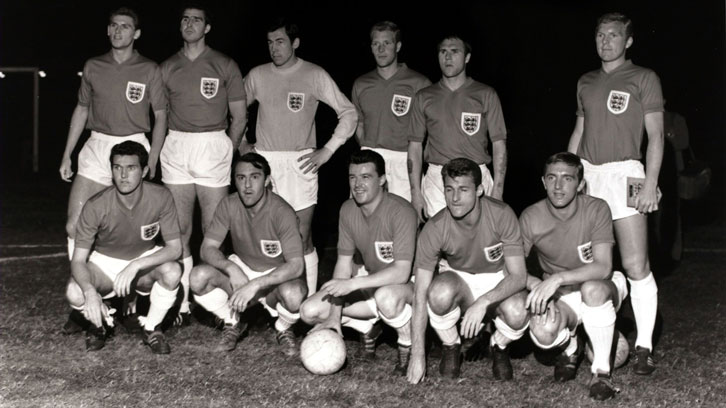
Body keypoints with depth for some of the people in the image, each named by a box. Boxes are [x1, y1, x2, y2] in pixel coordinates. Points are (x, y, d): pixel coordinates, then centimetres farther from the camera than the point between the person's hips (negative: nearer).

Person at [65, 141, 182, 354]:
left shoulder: (161, 197, -23)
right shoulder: (96, 206, -24)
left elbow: (175, 248, -21)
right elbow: (78, 259, -22)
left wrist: (136, 265, -37)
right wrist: (90, 292, -44)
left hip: (146, 260, 1)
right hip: (104, 263, 0)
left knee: (172, 271, -33)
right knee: (74, 292, -31)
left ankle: (152, 328, -4)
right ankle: (98, 324, 7)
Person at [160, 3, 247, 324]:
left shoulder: (225, 66, 4)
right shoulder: (167, 68, 11)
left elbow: (239, 117, 6)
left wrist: (226, 151, 0)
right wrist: (159, 151, 4)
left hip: (213, 146, -2)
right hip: (176, 148, 2)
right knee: (179, 230, 2)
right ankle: (180, 304, 6)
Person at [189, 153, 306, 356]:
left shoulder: (282, 212, -24)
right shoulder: (229, 205, -11)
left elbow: (296, 266, -29)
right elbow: (208, 248, -11)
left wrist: (255, 285, -39)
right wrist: (231, 268, -32)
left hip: (276, 277, -3)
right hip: (241, 269, 3)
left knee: (293, 293, -38)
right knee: (199, 276, -25)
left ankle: (283, 330, 1)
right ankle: (233, 323, 4)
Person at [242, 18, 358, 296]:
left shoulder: (314, 75, -1)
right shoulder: (257, 75, 7)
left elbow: (349, 113, 1)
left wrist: (327, 150, -5)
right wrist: (241, 143, 12)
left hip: (300, 163, -3)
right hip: (263, 161, 3)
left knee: (302, 238, -3)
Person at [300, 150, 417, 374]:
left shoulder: (401, 212, -27)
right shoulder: (348, 210, -7)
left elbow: (401, 272, -32)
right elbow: (344, 263, -3)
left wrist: (352, 284, -36)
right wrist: (335, 316, -12)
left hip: (407, 282, -6)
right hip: (370, 278, 6)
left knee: (386, 297, -42)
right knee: (310, 311, -9)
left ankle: (409, 344, -12)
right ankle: (368, 328, 12)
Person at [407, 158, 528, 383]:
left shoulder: (502, 215, -24)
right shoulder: (434, 229, -22)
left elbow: (519, 276, -21)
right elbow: (421, 293, -20)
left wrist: (483, 302, -39)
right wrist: (417, 354, -24)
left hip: (499, 282, 0)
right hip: (459, 279, 0)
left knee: (517, 313, -34)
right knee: (440, 292, -35)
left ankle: (499, 347, 5)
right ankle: (451, 348, -3)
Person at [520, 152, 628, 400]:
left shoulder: (596, 209, -20)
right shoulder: (531, 217, -13)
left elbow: (603, 267, -29)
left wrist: (557, 279, -41)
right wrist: (537, 285, -30)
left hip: (602, 285, -1)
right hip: (561, 296, 2)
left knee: (591, 289, -39)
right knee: (543, 332, -32)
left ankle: (601, 370, -18)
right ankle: (570, 347, 9)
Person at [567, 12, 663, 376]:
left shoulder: (644, 78, 4)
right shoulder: (586, 82, 18)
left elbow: (656, 134, -1)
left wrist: (651, 183, -11)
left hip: (623, 172, -4)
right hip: (586, 173, 5)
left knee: (636, 265, -9)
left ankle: (644, 346, -4)